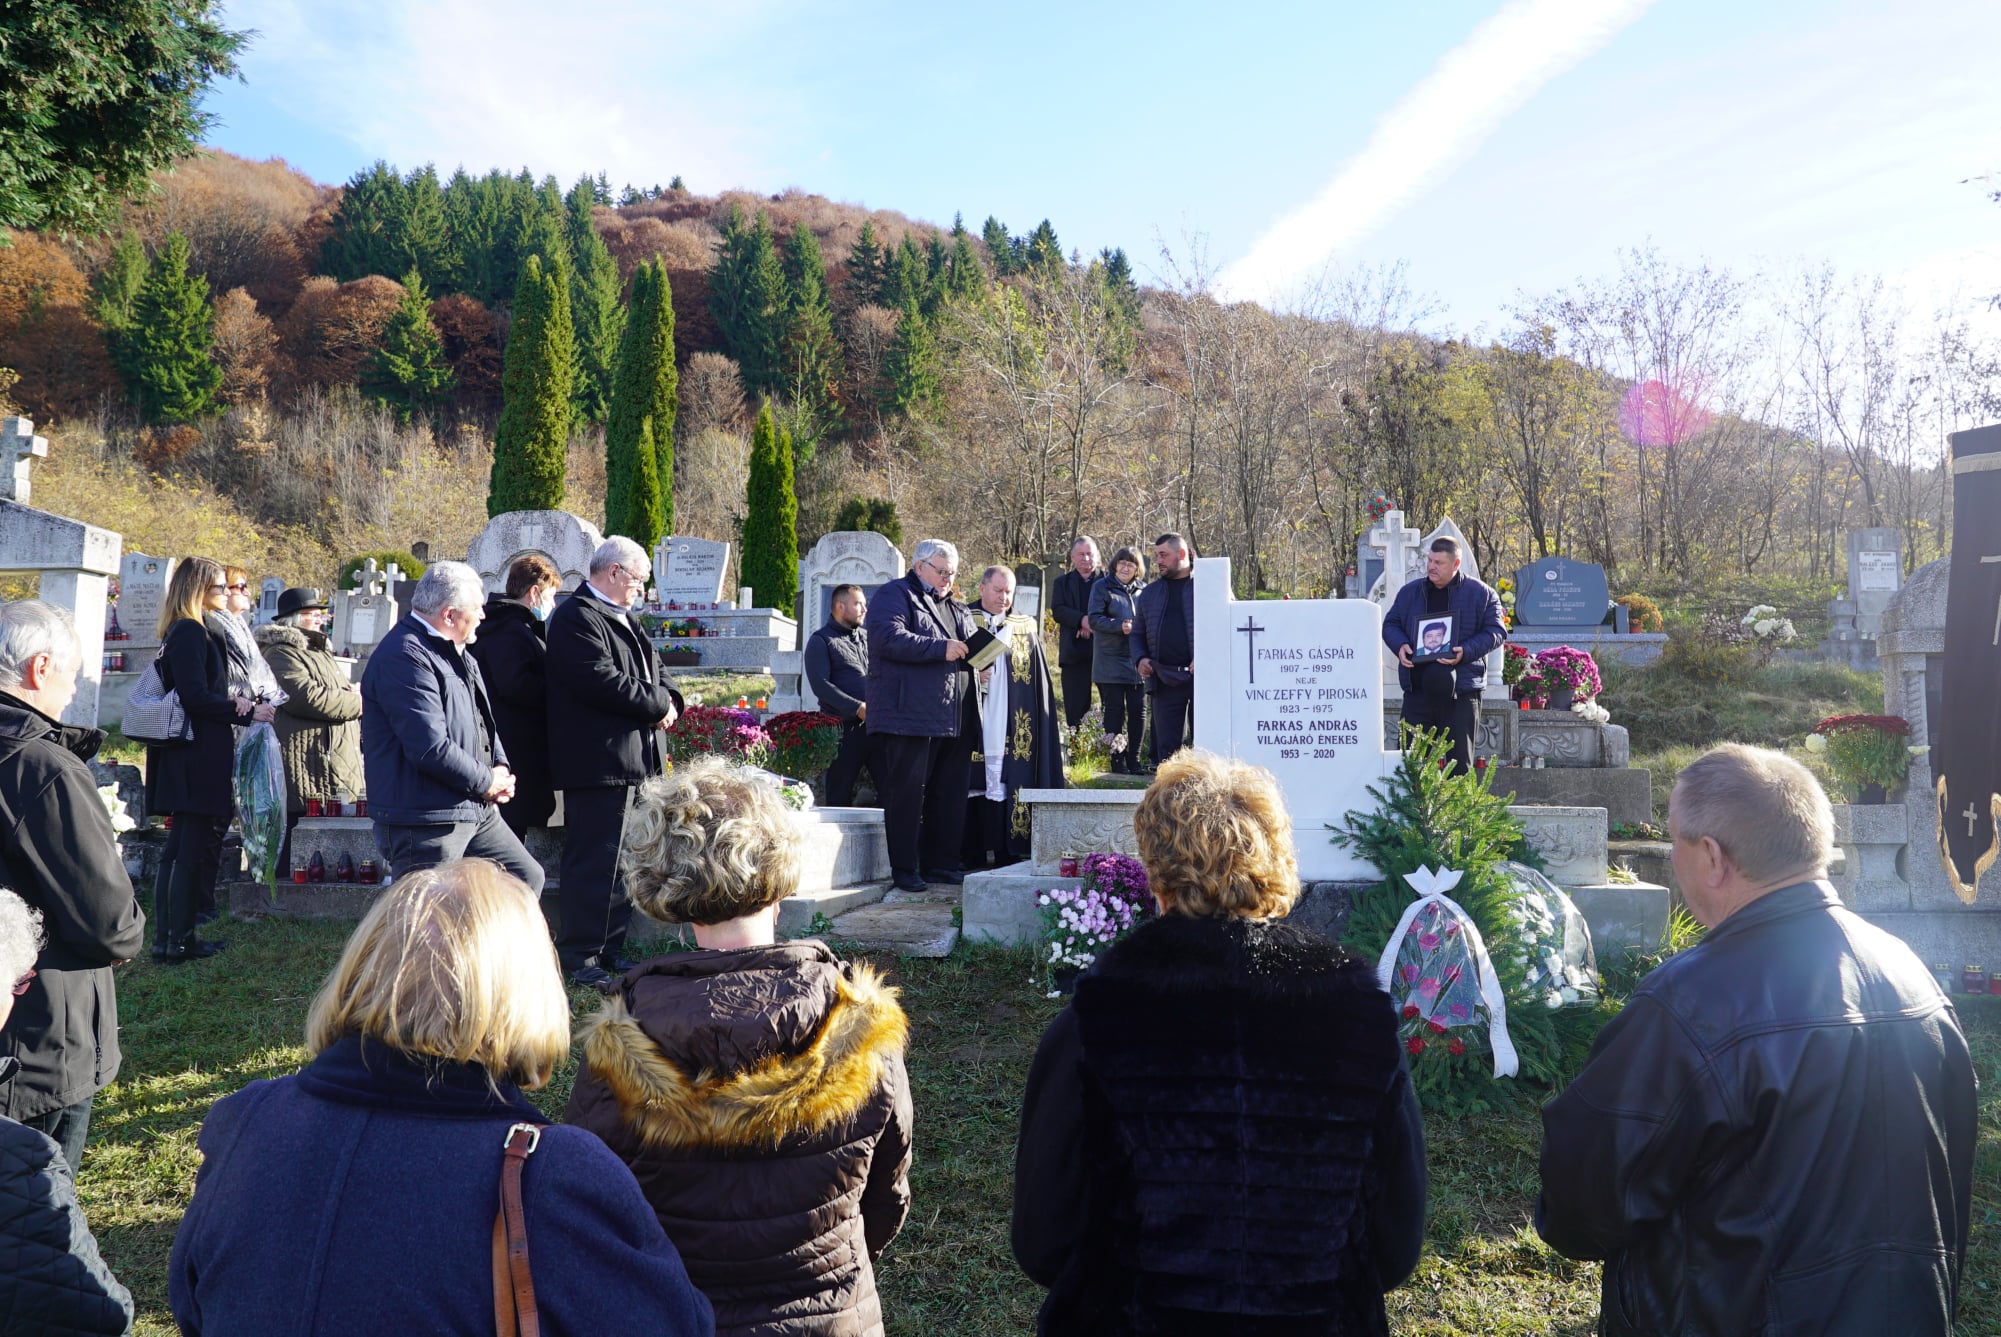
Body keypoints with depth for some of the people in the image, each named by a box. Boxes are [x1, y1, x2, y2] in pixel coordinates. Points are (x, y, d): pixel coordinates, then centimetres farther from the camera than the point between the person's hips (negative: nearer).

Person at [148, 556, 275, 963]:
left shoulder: (188, 632, 17)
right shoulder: (191, 633, -14)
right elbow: (196, 697, -20)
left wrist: (232, 702, 0)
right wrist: (248, 713, -13)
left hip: (191, 759, 10)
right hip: (199, 759, -10)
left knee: (179, 849, 13)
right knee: (194, 850, -4)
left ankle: (165, 938, 19)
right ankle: (179, 941, 2)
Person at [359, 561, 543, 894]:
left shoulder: (458, 653, 15)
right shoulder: (405, 656, -19)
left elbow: (481, 720, 25)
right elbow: (431, 748, -26)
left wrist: (500, 765, 4)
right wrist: (487, 782, -12)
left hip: (476, 812, 10)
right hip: (425, 821, -10)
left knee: (527, 877, 13)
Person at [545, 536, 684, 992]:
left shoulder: (620, 619, 20)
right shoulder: (575, 618, -11)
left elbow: (652, 670, 21)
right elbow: (602, 681, -23)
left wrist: (666, 700, -1)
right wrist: (656, 704, -13)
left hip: (630, 759, 10)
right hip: (596, 762, -10)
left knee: (619, 861, 14)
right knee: (592, 862, -5)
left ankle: (610, 950, 23)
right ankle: (581, 957, 3)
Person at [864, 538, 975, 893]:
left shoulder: (956, 608, 24)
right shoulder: (894, 595, -1)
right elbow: (890, 638, -17)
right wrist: (941, 648, -17)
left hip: (953, 722, 8)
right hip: (908, 718, -8)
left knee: (950, 797, 10)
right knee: (907, 794, -4)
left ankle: (941, 863, 19)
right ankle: (904, 870, 2)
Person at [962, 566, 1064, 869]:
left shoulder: (1025, 630, 15)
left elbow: (1039, 683, 14)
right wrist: (973, 674, -13)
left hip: (1014, 728, 2)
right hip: (976, 727, -2)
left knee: (1010, 783, -1)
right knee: (976, 784, -4)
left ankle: (1007, 852, 4)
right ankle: (973, 854, 3)